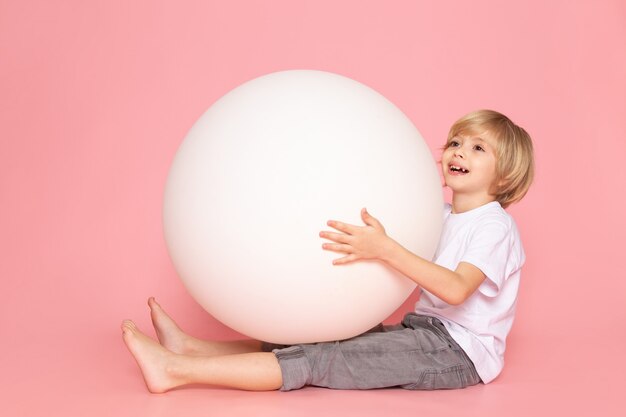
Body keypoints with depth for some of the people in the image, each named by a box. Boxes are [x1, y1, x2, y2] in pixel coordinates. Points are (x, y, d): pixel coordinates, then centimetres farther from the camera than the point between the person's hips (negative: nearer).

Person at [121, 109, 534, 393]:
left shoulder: (495, 226, -11)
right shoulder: (440, 217, 16)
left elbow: (456, 288, -28)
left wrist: (385, 249, -38)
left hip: (460, 350, -8)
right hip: (424, 332, 8)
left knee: (320, 360, -20)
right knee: (312, 341, -3)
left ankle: (176, 370, -22)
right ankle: (188, 347, -1)